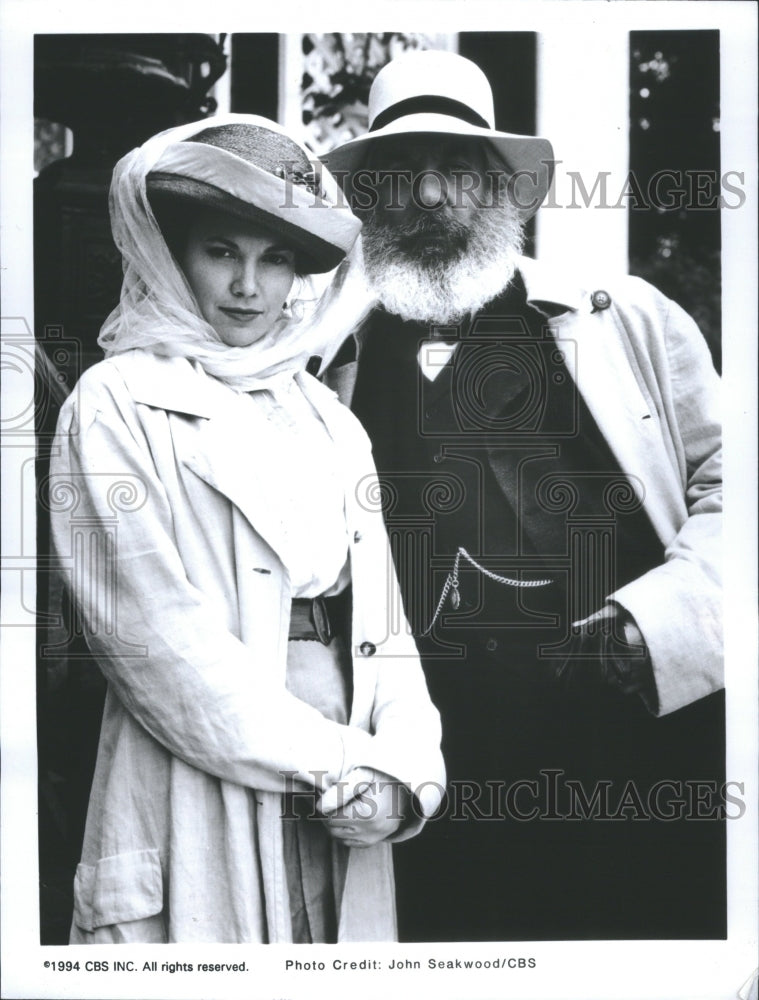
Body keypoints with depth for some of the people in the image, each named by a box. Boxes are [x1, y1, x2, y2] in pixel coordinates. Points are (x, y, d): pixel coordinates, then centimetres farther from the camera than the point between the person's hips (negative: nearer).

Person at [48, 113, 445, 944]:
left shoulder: (330, 419, 14)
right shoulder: (117, 403, -3)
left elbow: (381, 618, 9)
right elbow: (156, 633, -13)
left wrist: (403, 770, -7)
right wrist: (334, 764, -13)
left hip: (345, 823, 5)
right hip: (200, 817, -5)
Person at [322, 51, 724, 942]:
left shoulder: (627, 318, 6)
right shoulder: (324, 361, 9)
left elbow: (724, 480, 5)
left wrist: (662, 619, -10)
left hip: (640, 751, 0)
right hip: (425, 774, 1)